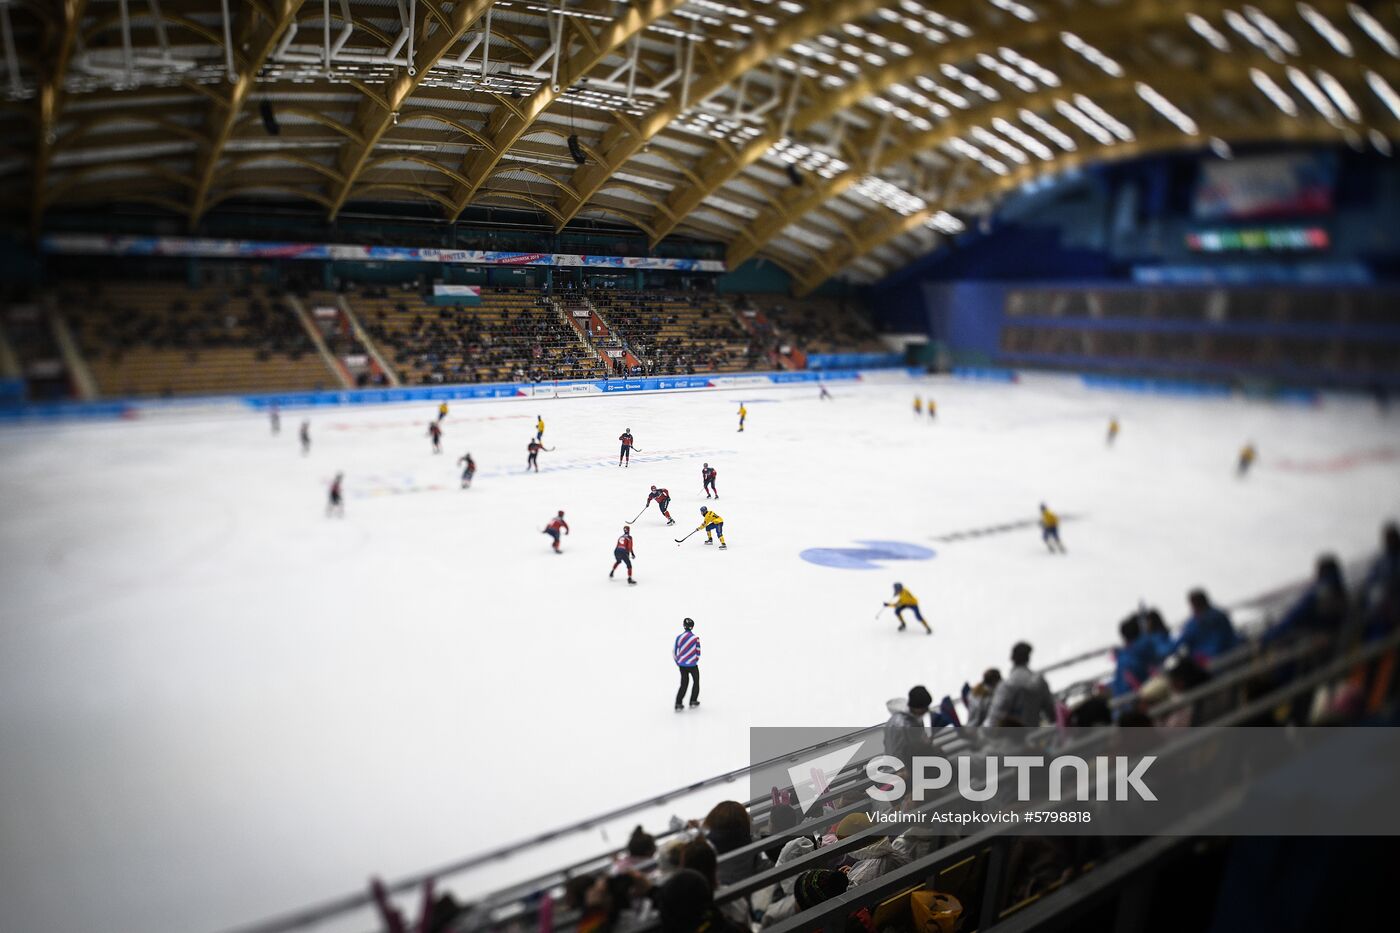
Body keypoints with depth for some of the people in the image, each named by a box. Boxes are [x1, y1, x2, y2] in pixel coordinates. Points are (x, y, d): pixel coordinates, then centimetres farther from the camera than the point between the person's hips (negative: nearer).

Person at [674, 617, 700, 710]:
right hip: (692, 665, -3)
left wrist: (678, 662, 18)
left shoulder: (679, 637, -3)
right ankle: (693, 701, 27)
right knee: (696, 681, 21)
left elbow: (674, 651, 3)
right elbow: (698, 653, -7)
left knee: (684, 683, 14)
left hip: (682, 664, 3)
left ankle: (678, 704, 3)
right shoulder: (695, 638, -13)